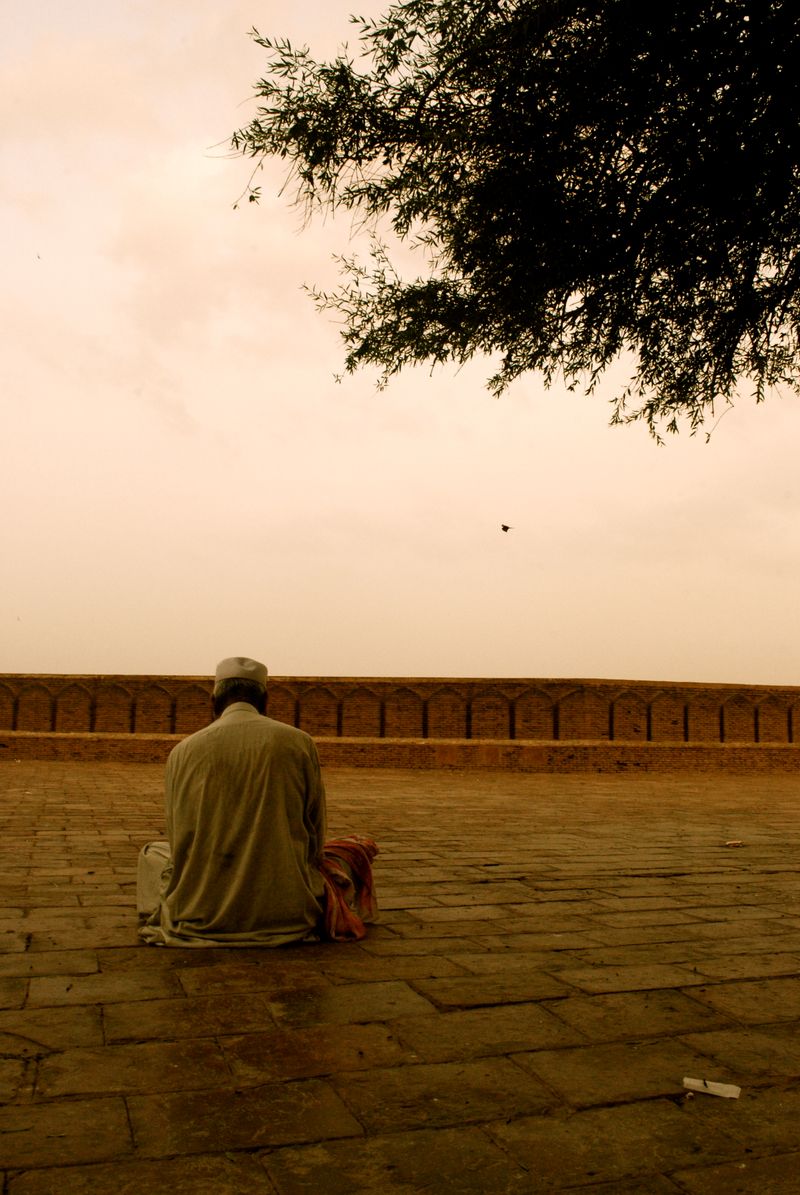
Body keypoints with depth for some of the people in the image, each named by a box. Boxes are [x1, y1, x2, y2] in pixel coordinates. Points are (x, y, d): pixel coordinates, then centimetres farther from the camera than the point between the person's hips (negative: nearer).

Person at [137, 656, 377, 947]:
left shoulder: (182, 751, 1)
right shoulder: (299, 742, -2)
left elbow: (179, 844, 8)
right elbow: (314, 840, 4)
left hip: (199, 917, 1)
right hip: (286, 913, -1)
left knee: (151, 853, 31)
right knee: (358, 848, 25)